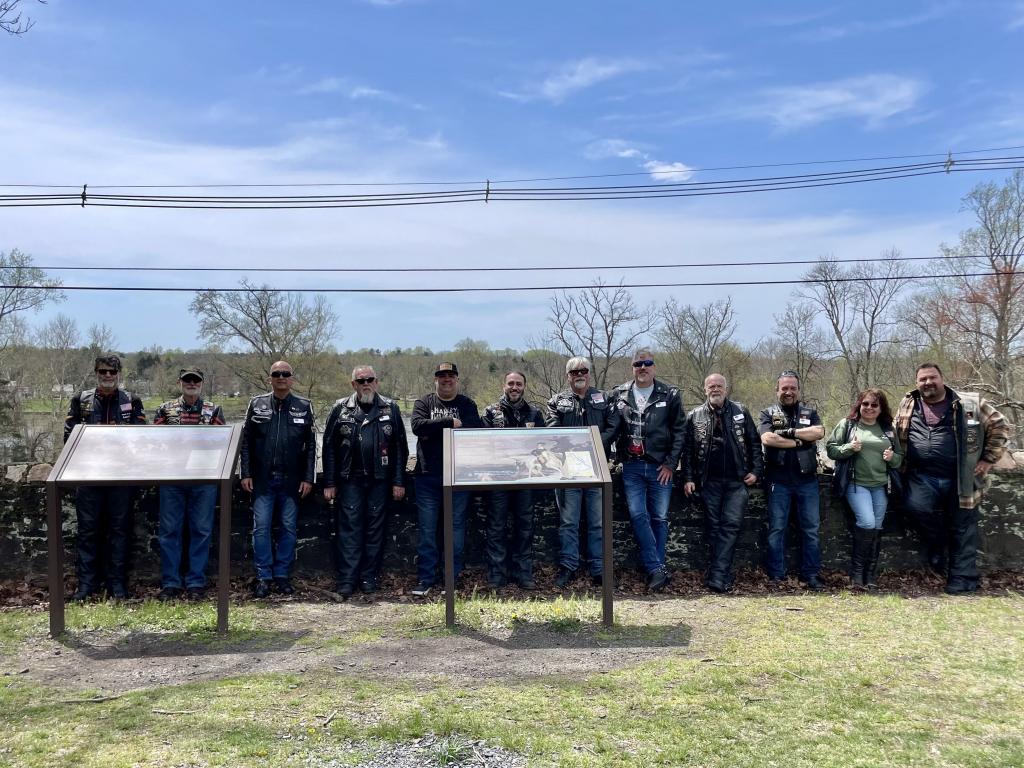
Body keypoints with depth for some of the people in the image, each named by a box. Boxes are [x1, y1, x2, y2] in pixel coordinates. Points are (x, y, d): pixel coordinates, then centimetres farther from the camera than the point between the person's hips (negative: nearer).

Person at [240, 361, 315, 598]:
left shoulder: (304, 407, 3)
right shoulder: (257, 404, 4)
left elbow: (310, 445, 2)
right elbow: (246, 442, 4)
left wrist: (308, 478, -3)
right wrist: (246, 474, -2)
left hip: (292, 480, 0)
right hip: (262, 479, 0)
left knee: (289, 528, 6)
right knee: (261, 527, 1)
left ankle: (282, 575, 17)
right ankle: (263, 576, 11)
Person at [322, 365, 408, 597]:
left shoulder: (390, 408, 5)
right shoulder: (341, 409, 5)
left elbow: (400, 447, 5)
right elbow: (329, 447, 5)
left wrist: (399, 481, 0)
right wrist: (329, 483, 0)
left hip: (379, 480, 1)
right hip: (350, 479, 0)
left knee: (375, 528, 7)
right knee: (349, 528, 0)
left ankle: (369, 577, 17)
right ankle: (347, 579, 5)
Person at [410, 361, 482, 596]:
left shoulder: (467, 404, 8)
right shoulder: (424, 402, 9)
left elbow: (475, 429, -11)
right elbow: (417, 426, -10)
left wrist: (433, 430, -13)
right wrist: (450, 422, -15)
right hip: (428, 475, 0)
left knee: (456, 527, 6)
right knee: (427, 529, 3)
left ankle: (453, 579, 16)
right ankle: (425, 579, 11)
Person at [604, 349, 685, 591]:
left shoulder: (670, 395, 3)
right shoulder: (619, 395, 7)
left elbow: (679, 431, 1)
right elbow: (611, 428, -1)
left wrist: (670, 464, -5)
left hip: (661, 468, -1)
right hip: (632, 467, 1)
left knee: (659, 518, 5)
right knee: (638, 516, -6)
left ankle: (655, 568, 17)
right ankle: (657, 569, 0)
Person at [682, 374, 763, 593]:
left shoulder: (740, 412, 7)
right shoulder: (695, 416, 6)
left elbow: (754, 443, 7)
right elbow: (688, 450, 6)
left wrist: (756, 470, -2)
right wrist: (688, 478, -1)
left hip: (737, 480, -1)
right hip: (709, 482, 1)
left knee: (730, 526, -7)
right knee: (714, 526, 4)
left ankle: (717, 575, -7)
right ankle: (723, 573, 15)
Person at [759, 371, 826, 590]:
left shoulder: (809, 412, 12)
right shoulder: (768, 414, 6)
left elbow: (819, 432, -8)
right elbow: (767, 438, -12)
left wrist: (790, 432, -13)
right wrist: (798, 441, -12)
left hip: (807, 479, 2)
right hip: (779, 480, -2)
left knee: (811, 528, 5)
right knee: (776, 528, 2)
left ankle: (811, 574, 14)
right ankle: (776, 576, 9)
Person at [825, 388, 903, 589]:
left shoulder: (888, 429, 13)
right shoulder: (847, 424, 2)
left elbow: (900, 458, 19)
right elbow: (830, 449, 0)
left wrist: (893, 457, -4)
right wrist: (849, 448, -17)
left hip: (880, 486, 4)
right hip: (856, 483, -4)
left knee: (877, 527, 4)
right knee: (867, 522, -20)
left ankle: (871, 576, 14)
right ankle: (857, 571, -5)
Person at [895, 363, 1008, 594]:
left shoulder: (970, 403, 0)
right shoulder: (908, 405, 7)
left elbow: (999, 426, 6)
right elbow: (896, 434, 19)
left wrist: (988, 459, 1)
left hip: (960, 479, -1)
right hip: (922, 477, 1)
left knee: (962, 527, 4)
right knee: (916, 507, -25)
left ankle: (962, 578, 17)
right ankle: (939, 547, 3)